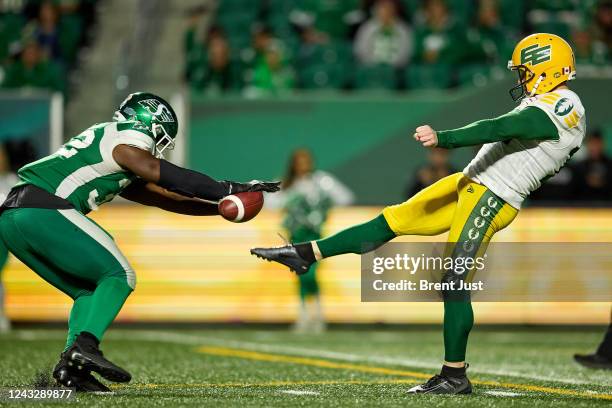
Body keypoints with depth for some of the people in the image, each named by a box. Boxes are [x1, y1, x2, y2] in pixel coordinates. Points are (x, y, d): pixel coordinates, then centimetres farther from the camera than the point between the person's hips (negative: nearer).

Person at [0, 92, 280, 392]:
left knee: (90, 291, 16)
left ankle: (72, 364, 1)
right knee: (118, 276, -4)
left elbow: (164, 197, 27)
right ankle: (85, 345, -20)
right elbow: (171, 179, -6)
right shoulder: (127, 143, 1)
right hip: (44, 210, -10)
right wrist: (233, 189, -1)